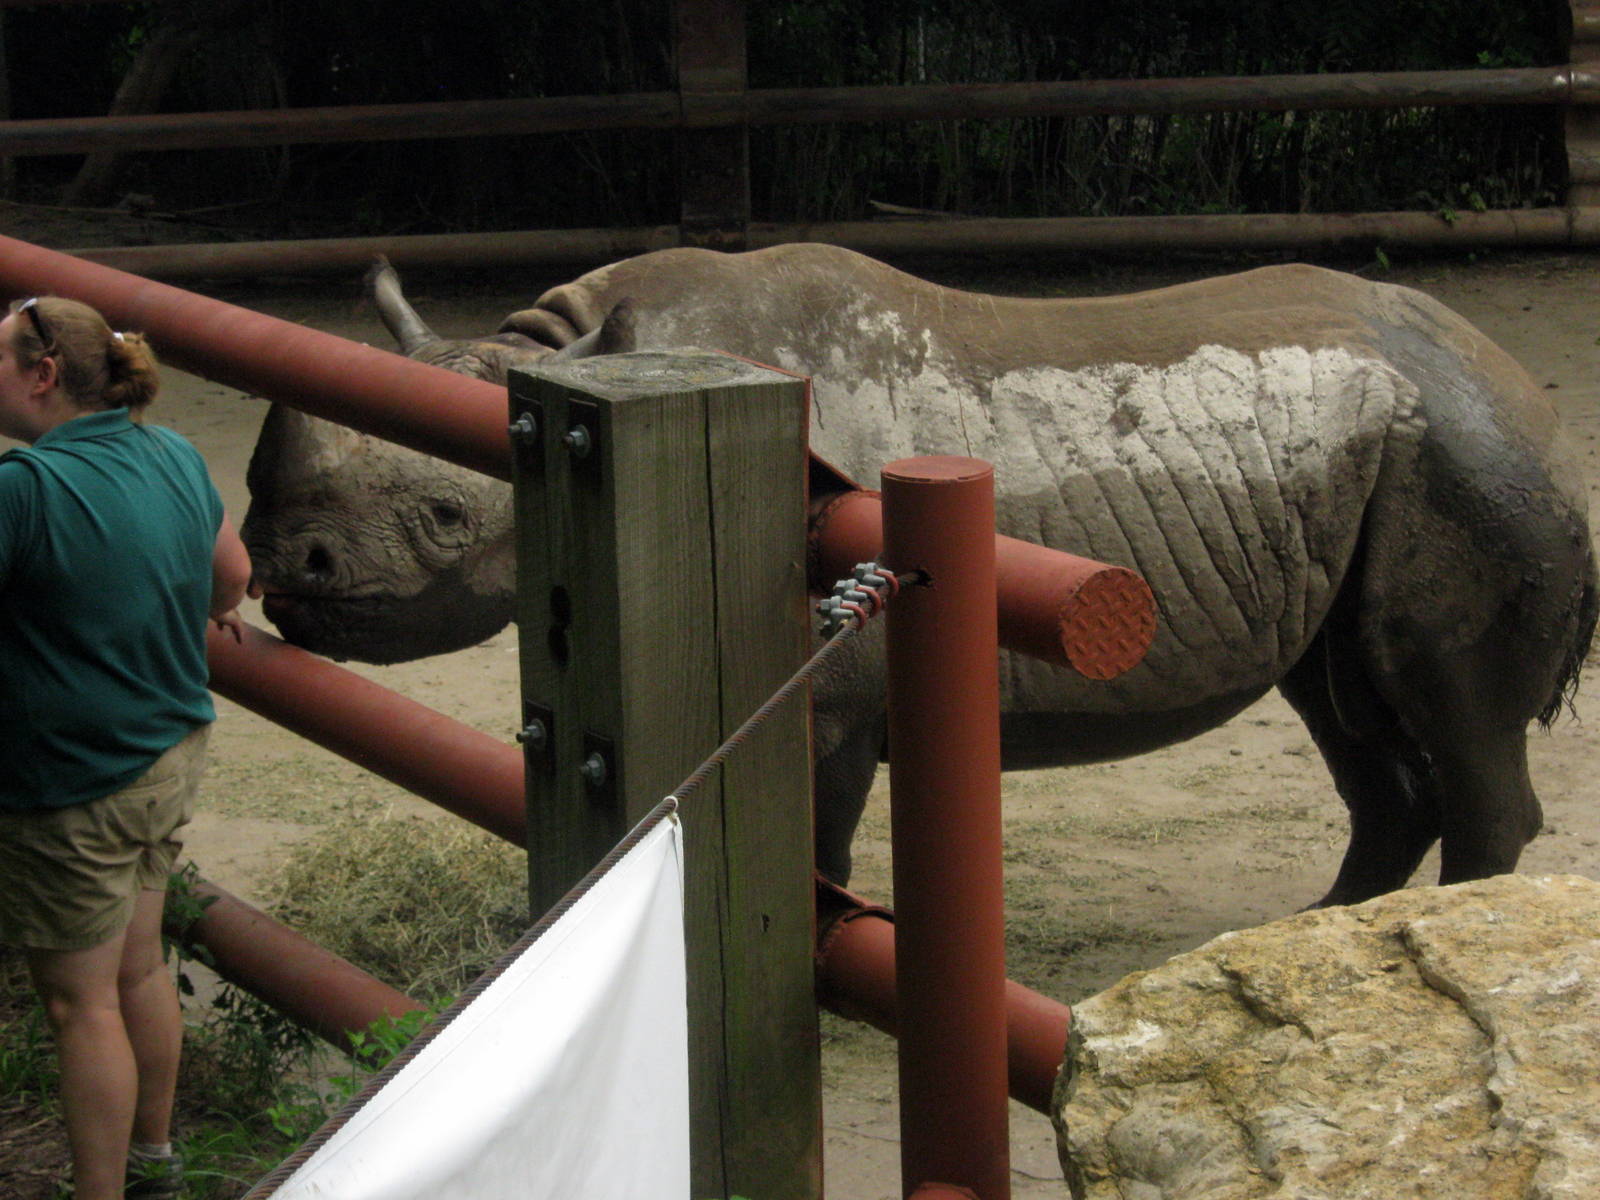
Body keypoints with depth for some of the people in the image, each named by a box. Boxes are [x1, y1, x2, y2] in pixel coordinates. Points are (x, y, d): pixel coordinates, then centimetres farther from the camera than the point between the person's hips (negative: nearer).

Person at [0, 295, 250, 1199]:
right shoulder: (174, 458, 0)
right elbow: (232, 571, 16)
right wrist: (212, 616, 37)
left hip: (75, 791, -8)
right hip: (172, 753, 8)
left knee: (82, 1002, 5)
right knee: (139, 965, 23)